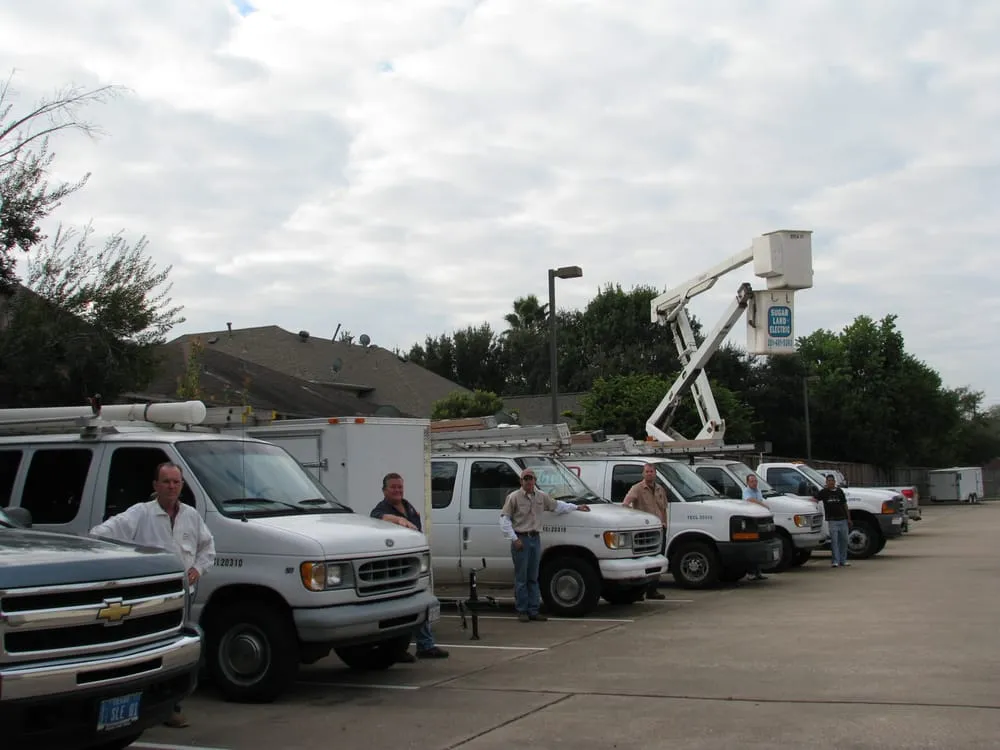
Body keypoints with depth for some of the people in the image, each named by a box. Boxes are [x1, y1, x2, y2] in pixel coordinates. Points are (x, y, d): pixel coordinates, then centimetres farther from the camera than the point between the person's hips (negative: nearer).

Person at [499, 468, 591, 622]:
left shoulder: (541, 496, 9)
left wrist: (576, 507, 25)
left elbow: (556, 505, 26)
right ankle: (522, 611, 3)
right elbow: (504, 518, -8)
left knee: (533, 578, 9)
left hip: (535, 539, 6)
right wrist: (514, 538, -14)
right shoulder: (514, 497, -7)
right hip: (521, 539, -5)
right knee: (521, 578, -3)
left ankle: (533, 610, 13)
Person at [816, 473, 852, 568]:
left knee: (844, 540, 6)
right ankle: (835, 561, -4)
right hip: (832, 520, -4)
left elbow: (845, 505, 17)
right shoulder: (824, 492, 2)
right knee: (834, 541, -6)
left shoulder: (840, 491, 12)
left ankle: (843, 560, 15)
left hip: (843, 520, 4)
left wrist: (849, 518, 15)